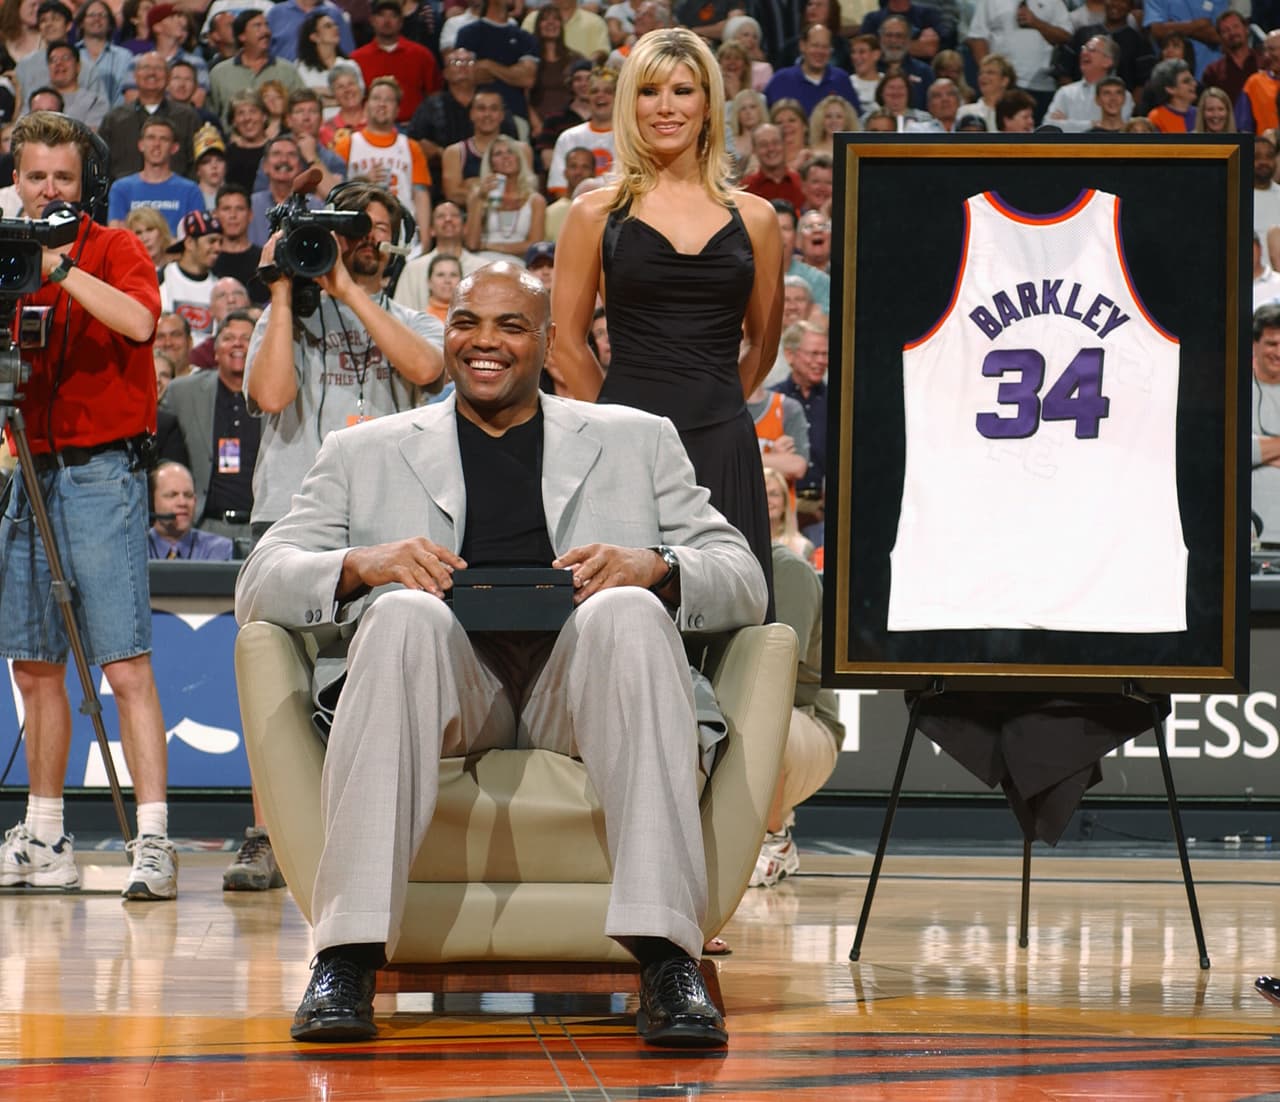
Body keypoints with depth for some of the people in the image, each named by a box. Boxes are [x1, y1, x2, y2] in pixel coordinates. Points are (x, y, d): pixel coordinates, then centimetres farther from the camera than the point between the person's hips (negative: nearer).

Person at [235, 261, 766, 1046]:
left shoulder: (637, 442, 25)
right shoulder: (366, 454, 25)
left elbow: (745, 583, 14)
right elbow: (260, 584, 13)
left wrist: (652, 565, -9)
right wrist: (361, 564, -9)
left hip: (581, 670, 0)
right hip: (450, 675, 0)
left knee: (628, 611, -33)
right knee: (405, 613, -34)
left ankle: (668, 958, -43)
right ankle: (348, 957, -39)